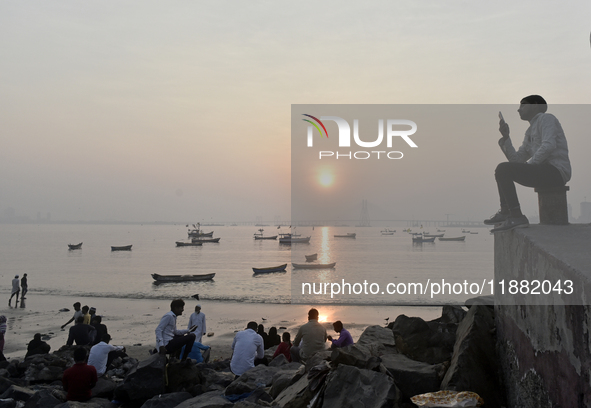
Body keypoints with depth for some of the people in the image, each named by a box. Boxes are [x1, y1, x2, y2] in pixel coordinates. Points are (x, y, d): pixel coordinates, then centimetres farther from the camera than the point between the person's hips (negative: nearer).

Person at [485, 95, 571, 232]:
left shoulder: (546, 118, 0)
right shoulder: (530, 131, 26)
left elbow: (549, 145, -18)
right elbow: (516, 160, 18)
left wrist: (529, 165, -15)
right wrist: (505, 136, 12)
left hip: (556, 171, -10)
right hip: (543, 171, 10)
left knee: (502, 169, -20)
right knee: (503, 170, 18)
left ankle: (516, 216, -23)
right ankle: (505, 211, 5)